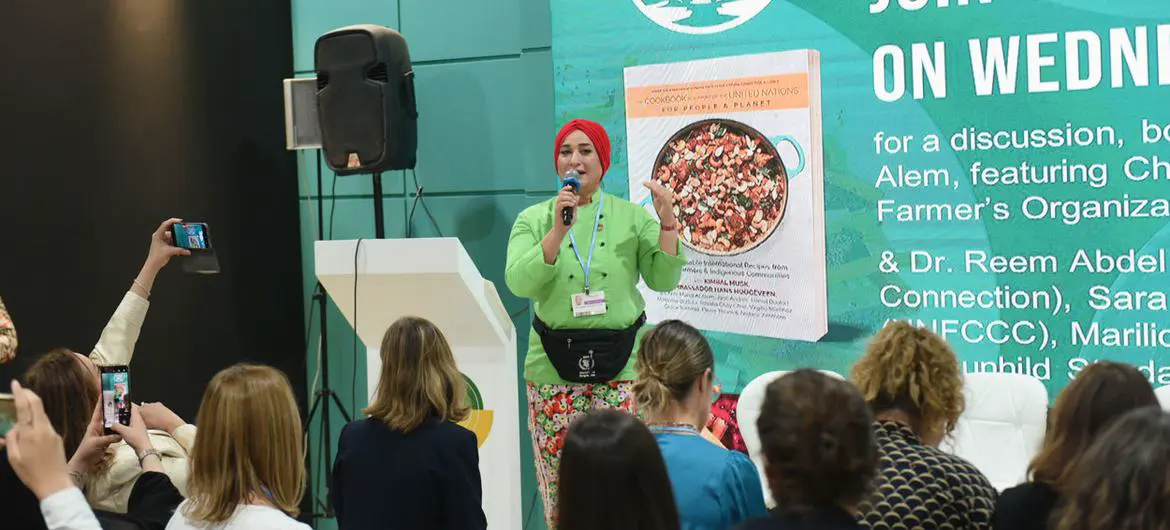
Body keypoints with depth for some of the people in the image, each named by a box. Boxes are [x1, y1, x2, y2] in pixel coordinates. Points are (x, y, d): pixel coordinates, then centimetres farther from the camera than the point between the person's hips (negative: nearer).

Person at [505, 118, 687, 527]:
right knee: (560, 485, 2)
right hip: (554, 367, 0)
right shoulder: (533, 219, 6)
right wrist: (558, 229, -19)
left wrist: (667, 224, -11)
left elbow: (663, 279, 1)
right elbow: (519, 282, -9)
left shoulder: (632, 216, 7)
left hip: (620, 363, 0)